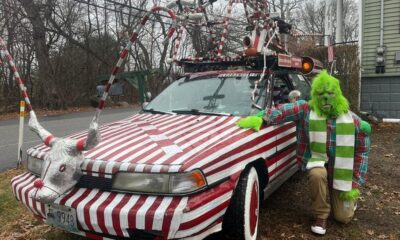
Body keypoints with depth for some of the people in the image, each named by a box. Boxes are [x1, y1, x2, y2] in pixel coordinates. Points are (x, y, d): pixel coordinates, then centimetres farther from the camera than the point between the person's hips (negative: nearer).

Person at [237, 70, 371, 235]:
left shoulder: (352, 120, -8)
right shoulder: (306, 110, -11)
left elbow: (362, 151, -2)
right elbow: (285, 110, -26)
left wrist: (356, 184, -5)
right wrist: (261, 118, -46)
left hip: (340, 169, 1)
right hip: (318, 161, -1)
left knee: (343, 217, 1)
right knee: (317, 174, -39)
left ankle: (349, 195, 39)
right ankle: (320, 215, -8)